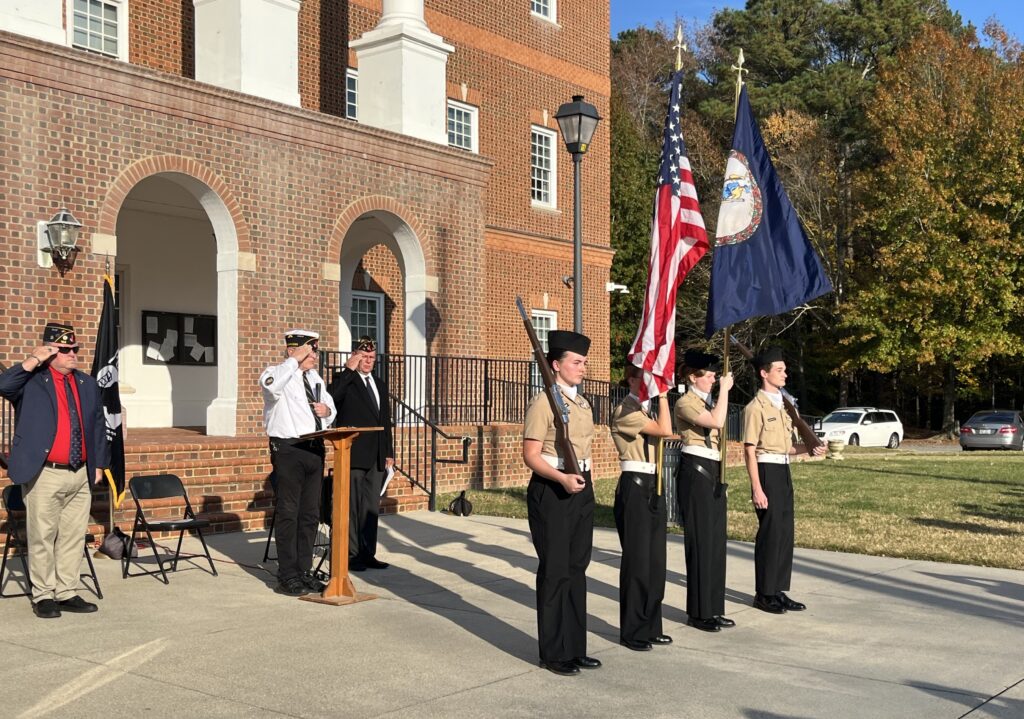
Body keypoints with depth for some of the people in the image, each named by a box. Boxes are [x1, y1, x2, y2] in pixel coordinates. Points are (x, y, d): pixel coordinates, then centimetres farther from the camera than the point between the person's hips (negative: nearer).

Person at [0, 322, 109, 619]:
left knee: (73, 538, 9)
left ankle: (67, 593, 18)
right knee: (42, 539, 2)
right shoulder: (32, 381, -2)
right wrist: (33, 361, -19)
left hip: (81, 475, 5)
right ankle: (43, 596, 13)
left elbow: (98, 426, 19)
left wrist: (99, 464, 15)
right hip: (45, 475, -5)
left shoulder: (87, 384, 14)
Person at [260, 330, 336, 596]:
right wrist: (295, 361, -23)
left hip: (315, 449, 8)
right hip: (288, 450, -7)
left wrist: (327, 411, 4)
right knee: (288, 513, -3)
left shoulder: (314, 377, 17)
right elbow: (271, 384, -32)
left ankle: (304, 571, 21)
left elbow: (331, 410, 27)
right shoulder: (279, 373, -5)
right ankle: (287, 576, 4)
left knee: (310, 513, 11)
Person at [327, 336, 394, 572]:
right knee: (352, 507, -3)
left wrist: (389, 452, 15)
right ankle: (351, 555, 3)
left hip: (376, 457, 7)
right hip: (353, 455, -6)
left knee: (372, 507, 10)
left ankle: (368, 553, 16)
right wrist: (349, 369, -20)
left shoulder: (380, 385, 19)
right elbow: (331, 397, -25)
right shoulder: (344, 380, -2)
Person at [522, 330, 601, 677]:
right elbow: (530, 455, -15)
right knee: (555, 571, -1)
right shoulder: (543, 403, -11)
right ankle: (554, 653, 10)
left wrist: (586, 484, 14)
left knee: (577, 569, 12)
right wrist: (562, 479, -26)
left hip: (581, 490, 8)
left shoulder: (583, 403, 14)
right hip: (551, 492, -8)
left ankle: (575, 648, 22)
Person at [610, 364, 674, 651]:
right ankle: (632, 631, 8)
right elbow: (665, 430, -21)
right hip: (634, 487, -9)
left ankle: (651, 625, 21)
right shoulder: (624, 411, -11)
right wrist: (662, 395, -15)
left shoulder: (648, 410, 15)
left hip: (654, 487, 9)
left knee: (655, 559, 11)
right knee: (637, 560, -3)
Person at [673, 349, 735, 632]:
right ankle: (699, 612, 2)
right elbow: (716, 422, -26)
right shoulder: (685, 403, -10)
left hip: (713, 472, 9)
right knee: (701, 542, -5)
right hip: (695, 473, -9)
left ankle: (713, 608, 17)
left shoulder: (708, 402, 18)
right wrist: (724, 390, -17)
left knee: (716, 541, 10)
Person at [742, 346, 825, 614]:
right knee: (770, 532, -4)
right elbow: (750, 451, -14)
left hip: (783, 472, 8)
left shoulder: (783, 405, 15)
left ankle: (779, 591, 19)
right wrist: (756, 488, -19)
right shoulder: (756, 407, -11)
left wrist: (809, 448, 3)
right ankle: (764, 594, 7)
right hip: (767, 472, -8)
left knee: (785, 532, 10)